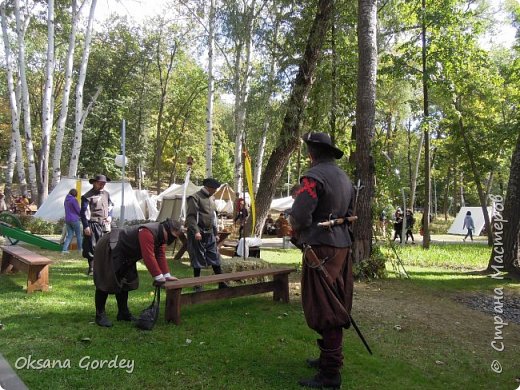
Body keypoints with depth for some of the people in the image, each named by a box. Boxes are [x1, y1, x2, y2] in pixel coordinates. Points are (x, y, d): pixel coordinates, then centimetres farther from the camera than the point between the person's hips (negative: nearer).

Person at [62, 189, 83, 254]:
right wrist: (81, 216, 12)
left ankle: (64, 249, -2)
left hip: (67, 219, 7)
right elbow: (78, 210, -9)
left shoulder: (66, 200, 13)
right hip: (74, 219, -7)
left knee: (69, 235, 8)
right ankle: (80, 249, 11)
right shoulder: (74, 200, -11)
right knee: (79, 235, 5)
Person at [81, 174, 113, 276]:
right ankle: (91, 268, 6)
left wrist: (110, 217, 7)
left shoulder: (106, 194, 13)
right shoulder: (87, 196, -7)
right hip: (93, 225, -6)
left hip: (105, 224, 6)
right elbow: (84, 212, -9)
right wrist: (86, 226, -14)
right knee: (92, 247, -3)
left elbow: (110, 206, 24)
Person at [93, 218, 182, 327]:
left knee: (124, 282, 12)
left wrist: (167, 275, -4)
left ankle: (123, 313, 21)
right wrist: (159, 277, -33)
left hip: (124, 254, 10)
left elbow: (161, 256, 1)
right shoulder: (147, 232, -33)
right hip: (108, 249, -10)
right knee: (106, 282, -8)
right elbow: (148, 257, -37)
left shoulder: (161, 235, -1)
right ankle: (100, 315, 2)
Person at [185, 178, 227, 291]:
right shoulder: (195, 198, -9)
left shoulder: (211, 199, 16)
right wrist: (196, 231, -25)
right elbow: (190, 217, -15)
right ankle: (197, 284, 14)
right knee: (197, 259, 2)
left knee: (215, 258, 7)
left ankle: (221, 283, 13)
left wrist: (215, 233, 20)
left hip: (210, 234, 7)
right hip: (198, 234, -7)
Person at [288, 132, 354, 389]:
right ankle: (329, 358, 31)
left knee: (324, 310, -3)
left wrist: (297, 232, -1)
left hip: (321, 249, -9)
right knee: (336, 307, 17)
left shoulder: (314, 175, -14)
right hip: (342, 245, 9)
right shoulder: (344, 178, 15)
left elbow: (299, 216, -21)